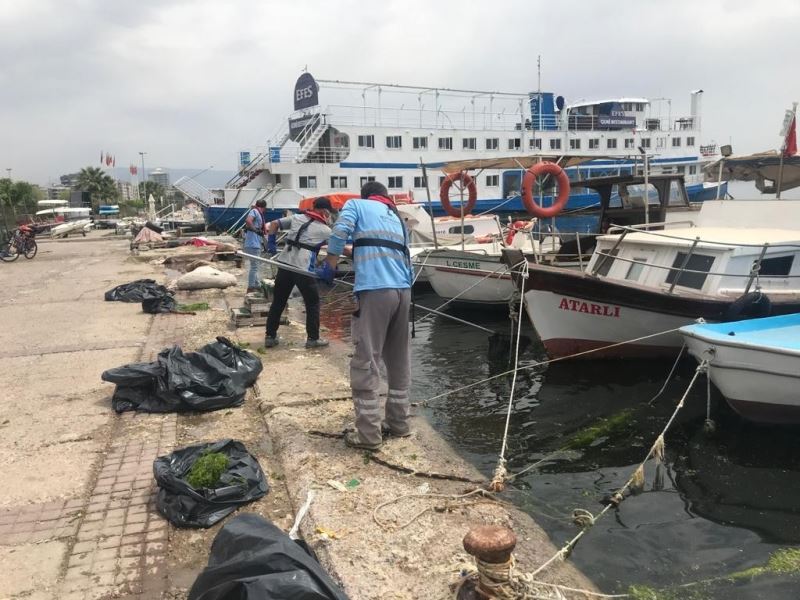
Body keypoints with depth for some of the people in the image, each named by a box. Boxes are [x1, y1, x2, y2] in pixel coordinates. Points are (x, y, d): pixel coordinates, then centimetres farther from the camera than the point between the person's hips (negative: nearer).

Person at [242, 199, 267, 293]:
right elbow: (248, 221, -27)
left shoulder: (258, 214, 19)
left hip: (256, 244, 10)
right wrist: (256, 230, -21)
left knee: (255, 266, 17)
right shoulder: (254, 211, -9)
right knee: (254, 266, -7)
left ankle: (256, 286, 27)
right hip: (253, 244, -10)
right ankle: (250, 289, -3)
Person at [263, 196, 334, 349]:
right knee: (312, 303, 11)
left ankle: (270, 336, 19)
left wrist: (271, 239, 24)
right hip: (303, 269, -5)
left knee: (278, 302, 14)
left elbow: (274, 224, 14)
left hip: (285, 264, 5)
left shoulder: (296, 218, 14)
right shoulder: (324, 230, 4)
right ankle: (312, 339, 14)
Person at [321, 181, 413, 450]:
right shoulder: (397, 217, 29)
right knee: (399, 360, 16)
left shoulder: (356, 204, 14)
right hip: (403, 291, 6)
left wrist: (329, 267, 4)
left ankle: (368, 434, -1)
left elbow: (340, 232, -4)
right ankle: (399, 422, 24)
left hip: (374, 291, -6)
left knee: (366, 363, -2)